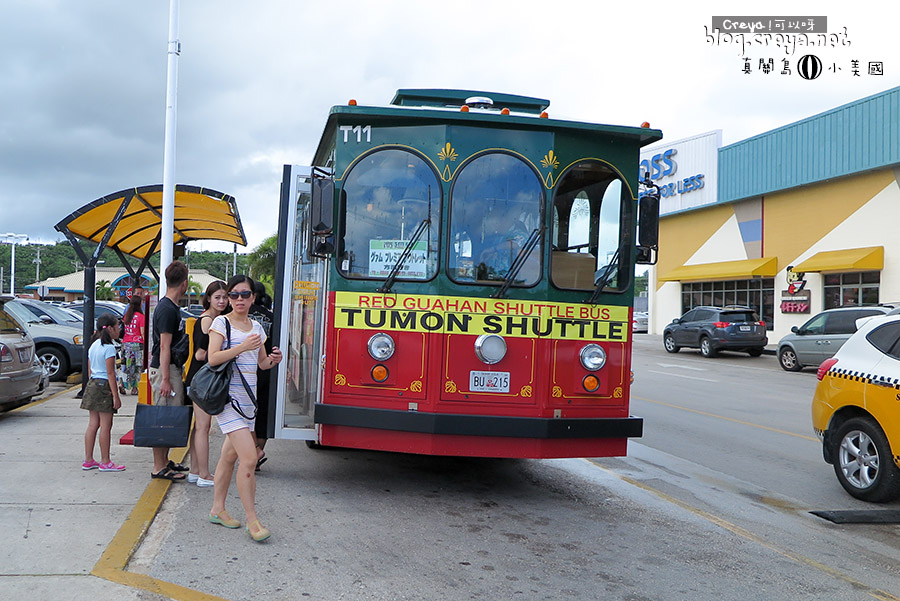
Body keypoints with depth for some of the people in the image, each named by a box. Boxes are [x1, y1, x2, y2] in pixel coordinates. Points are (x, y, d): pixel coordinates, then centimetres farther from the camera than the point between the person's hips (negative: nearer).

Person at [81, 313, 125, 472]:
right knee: (105, 426, -2)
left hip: (92, 385, 8)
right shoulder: (109, 347, -14)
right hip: (104, 387, -8)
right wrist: (116, 396, -14)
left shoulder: (93, 346, 12)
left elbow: (90, 370, 16)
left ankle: (88, 460, 16)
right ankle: (105, 462, 4)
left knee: (93, 424, 11)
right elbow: (110, 373, -16)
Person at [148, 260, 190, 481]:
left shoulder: (171, 307, 15)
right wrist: (165, 379, -22)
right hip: (165, 370, -10)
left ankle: (164, 461, 23)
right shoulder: (167, 309, -16)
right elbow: (165, 346, -20)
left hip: (172, 369, 10)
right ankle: (159, 467, -1)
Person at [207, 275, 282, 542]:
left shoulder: (256, 327, 14)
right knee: (249, 458, -14)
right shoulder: (221, 323, -4)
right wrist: (242, 347, -24)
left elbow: (262, 363, 20)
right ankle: (251, 519, -6)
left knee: (230, 455, 15)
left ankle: (217, 509, 27)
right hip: (228, 397, -7)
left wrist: (273, 360, -2)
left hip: (248, 398, 7)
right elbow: (213, 358, -14)